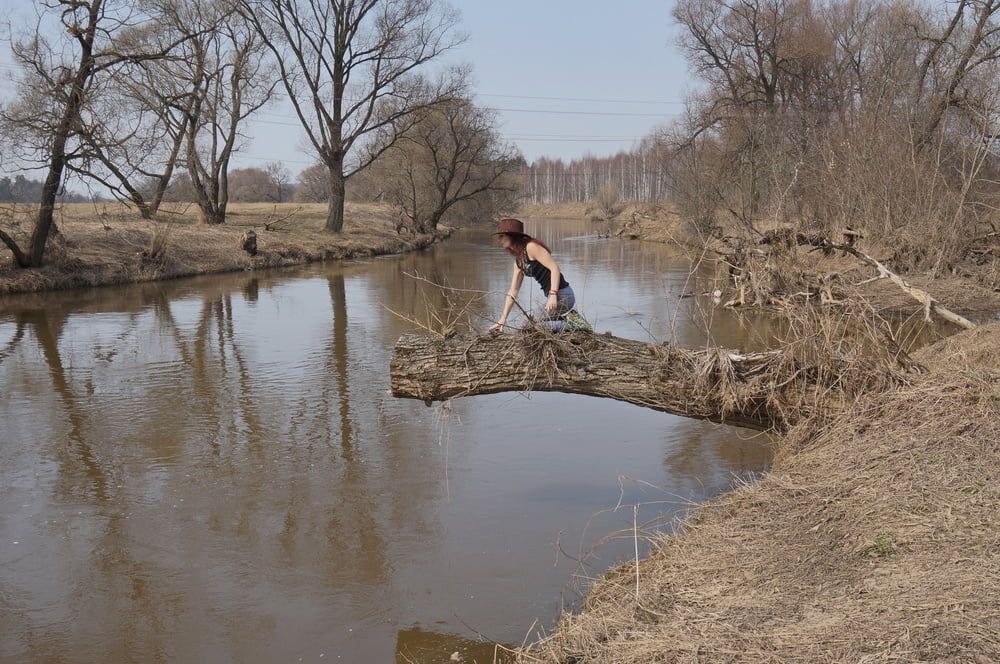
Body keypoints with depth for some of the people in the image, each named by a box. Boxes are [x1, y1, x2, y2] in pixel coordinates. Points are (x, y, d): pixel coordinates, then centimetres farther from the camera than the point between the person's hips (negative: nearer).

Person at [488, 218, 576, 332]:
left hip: (560, 294, -9)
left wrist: (553, 295, -30)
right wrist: (502, 320, 13)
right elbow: (513, 291, 16)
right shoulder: (518, 260, 15)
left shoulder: (531, 247, -11)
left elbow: (555, 268, -19)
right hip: (552, 295, 9)